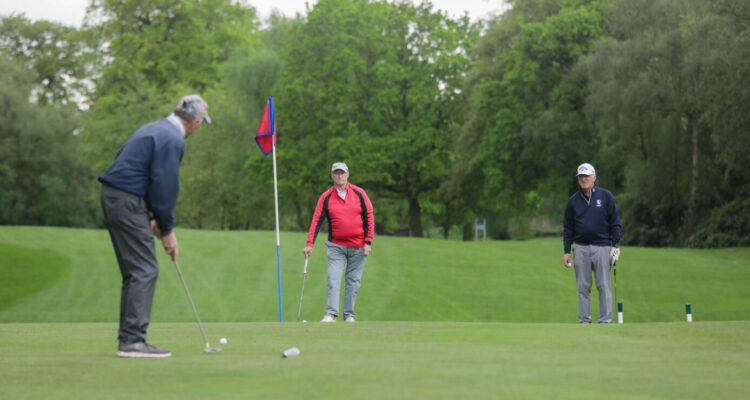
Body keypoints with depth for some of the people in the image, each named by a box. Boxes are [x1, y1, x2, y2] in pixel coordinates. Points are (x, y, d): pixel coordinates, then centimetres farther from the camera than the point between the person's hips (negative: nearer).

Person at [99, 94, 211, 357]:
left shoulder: (155, 129, 19)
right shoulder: (173, 140, -13)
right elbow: (165, 185, -15)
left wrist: (152, 217, 15)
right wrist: (167, 230, -5)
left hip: (113, 197, 10)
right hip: (127, 201, -10)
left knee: (134, 271, 13)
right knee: (145, 270, -9)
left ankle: (127, 339, 14)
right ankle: (133, 340, -13)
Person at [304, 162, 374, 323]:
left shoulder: (359, 194, 1)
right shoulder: (326, 197, 2)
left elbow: (369, 218, 2)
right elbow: (316, 221, -1)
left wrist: (368, 242, -4)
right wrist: (310, 244, -10)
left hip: (358, 247, 0)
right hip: (336, 246, 0)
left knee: (353, 281, 3)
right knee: (333, 279, -11)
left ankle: (349, 314, 11)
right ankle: (331, 314, -14)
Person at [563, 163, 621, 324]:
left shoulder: (606, 196, 3)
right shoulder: (573, 201, 9)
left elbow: (615, 222, 4)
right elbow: (568, 227, 13)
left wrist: (615, 245, -2)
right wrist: (567, 251, 7)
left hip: (601, 247, -2)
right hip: (581, 248, 2)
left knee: (603, 286, -3)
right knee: (583, 287, 3)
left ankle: (605, 320, 2)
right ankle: (584, 320, 8)